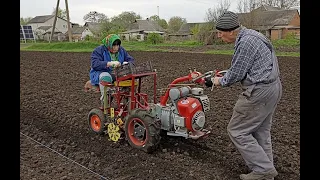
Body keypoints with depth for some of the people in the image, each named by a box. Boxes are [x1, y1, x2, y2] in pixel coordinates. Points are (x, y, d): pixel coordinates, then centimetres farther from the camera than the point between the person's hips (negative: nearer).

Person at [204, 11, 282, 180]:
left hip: (259, 92, -11)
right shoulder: (249, 36, 13)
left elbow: (236, 74, -16)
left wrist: (219, 81, 1)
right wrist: (221, 77, 19)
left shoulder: (246, 41, -20)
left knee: (237, 131, 1)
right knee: (261, 132, 18)